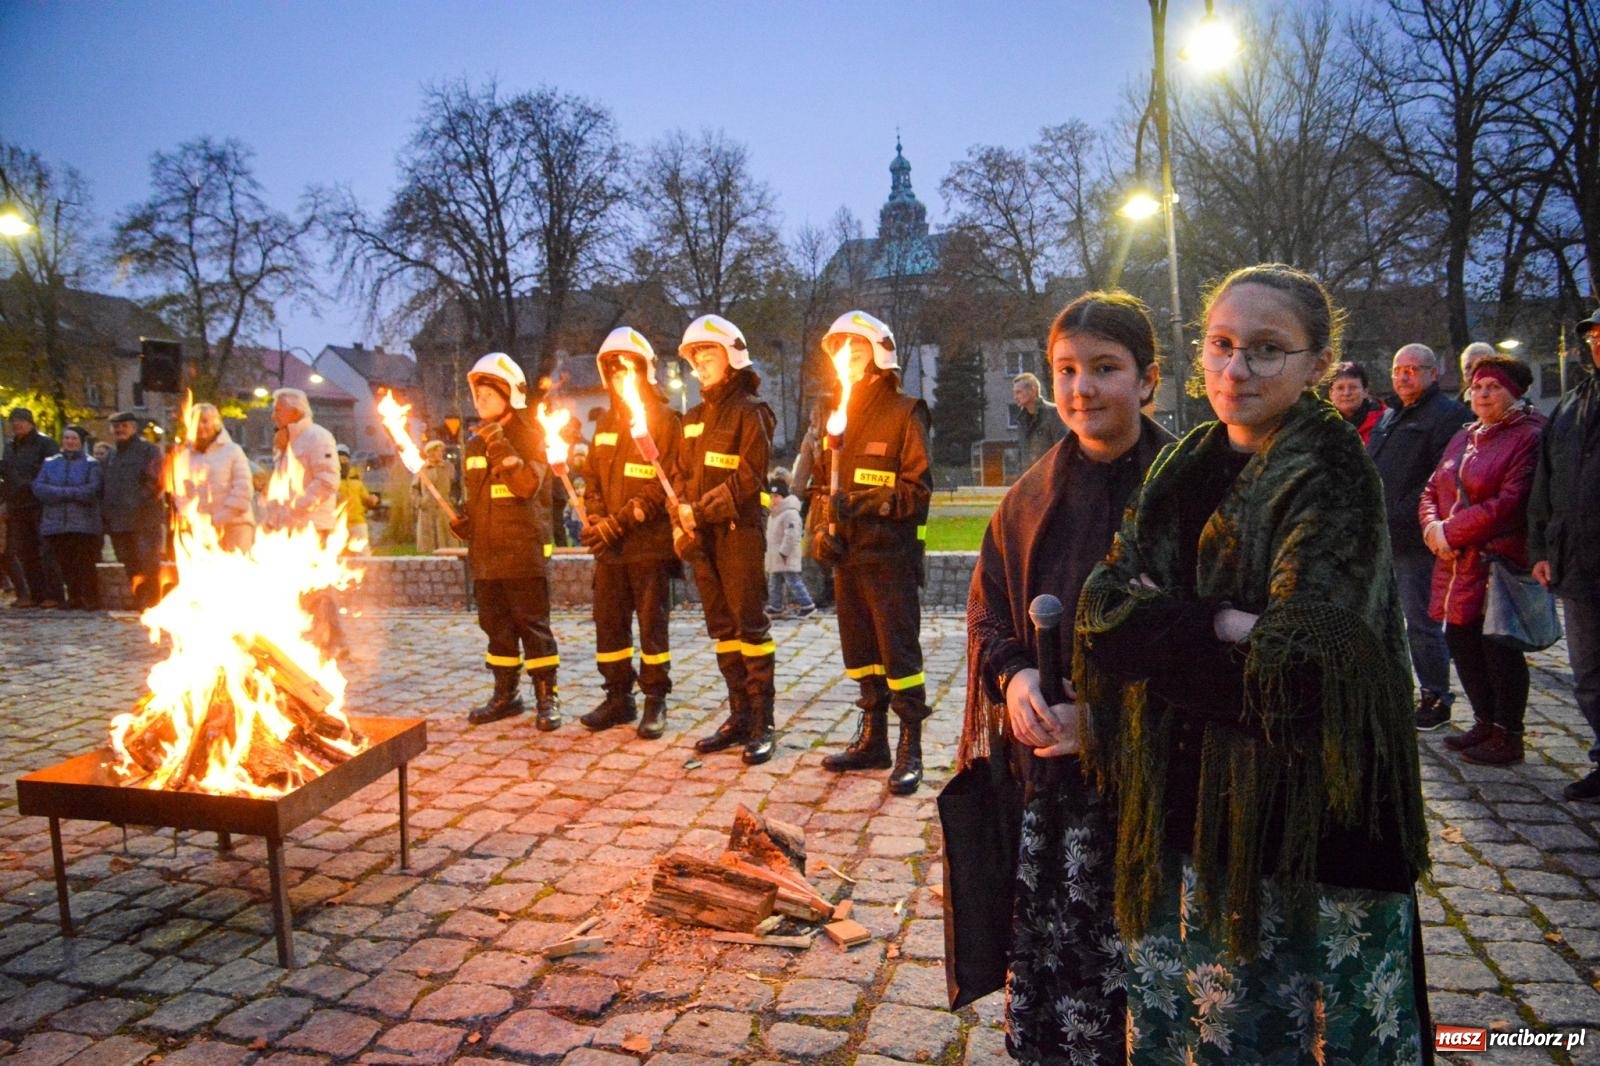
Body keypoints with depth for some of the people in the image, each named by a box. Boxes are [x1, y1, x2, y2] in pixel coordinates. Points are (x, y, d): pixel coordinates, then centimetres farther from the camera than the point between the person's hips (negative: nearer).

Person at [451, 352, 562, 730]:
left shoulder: (529, 436, -5)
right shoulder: (476, 442, 16)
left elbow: (528, 485, -21)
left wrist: (500, 446, -27)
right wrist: (463, 521, 7)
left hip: (523, 550, -7)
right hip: (485, 551, 7)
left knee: (533, 625, -3)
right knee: (496, 625, 13)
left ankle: (547, 698, 4)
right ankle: (505, 695, 24)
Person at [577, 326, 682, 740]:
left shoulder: (666, 420, -5)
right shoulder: (606, 423, 17)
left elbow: (663, 487, -12)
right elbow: (593, 478, 16)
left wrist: (618, 523, -17)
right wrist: (594, 520, -4)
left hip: (650, 543, -6)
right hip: (609, 548, 6)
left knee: (652, 623, 1)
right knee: (608, 622, 9)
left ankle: (655, 701, 12)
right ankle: (618, 698, 21)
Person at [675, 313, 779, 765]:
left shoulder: (750, 411, -3)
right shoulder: (694, 417, 18)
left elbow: (749, 477, -13)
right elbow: (681, 476, 16)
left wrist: (702, 509, -16)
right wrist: (682, 523, 0)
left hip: (740, 533, -7)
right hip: (702, 538, 7)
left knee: (749, 625, -5)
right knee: (722, 627, 10)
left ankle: (763, 724, 1)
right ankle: (739, 716, 18)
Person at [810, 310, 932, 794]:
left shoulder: (904, 413, -4)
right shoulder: (836, 414, 14)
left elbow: (916, 489, -11)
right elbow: (820, 482, 18)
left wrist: (865, 503, -22)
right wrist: (823, 525, 1)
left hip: (889, 554, -6)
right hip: (847, 555, 7)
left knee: (899, 649, -4)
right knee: (859, 648, 13)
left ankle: (910, 749, 5)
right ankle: (873, 739, 25)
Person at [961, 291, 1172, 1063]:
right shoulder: (1032, 496, 7)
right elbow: (987, 620, 12)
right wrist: (1013, 676, -9)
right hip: (1044, 775, 4)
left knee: (1131, 963, 2)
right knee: (1044, 953, 8)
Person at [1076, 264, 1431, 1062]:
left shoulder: (1332, 479, -12)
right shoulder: (1185, 472, 5)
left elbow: (1299, 664, -24)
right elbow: (1102, 613, -7)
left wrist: (1165, 630, -13)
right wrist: (1224, 625, -19)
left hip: (1301, 827, -5)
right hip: (1184, 809, 5)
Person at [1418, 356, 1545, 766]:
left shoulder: (1529, 437, -7)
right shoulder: (1464, 438, 18)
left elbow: (1510, 503, -16)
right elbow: (1431, 491, 16)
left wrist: (1452, 531, -14)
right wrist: (1433, 527, -4)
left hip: (1502, 561, -8)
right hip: (1457, 564, 8)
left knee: (1499, 648, -3)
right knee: (1461, 641, 11)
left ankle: (1508, 736, 10)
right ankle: (1486, 724, 26)